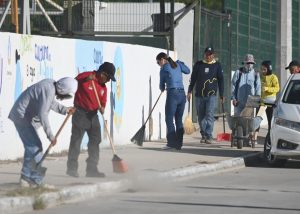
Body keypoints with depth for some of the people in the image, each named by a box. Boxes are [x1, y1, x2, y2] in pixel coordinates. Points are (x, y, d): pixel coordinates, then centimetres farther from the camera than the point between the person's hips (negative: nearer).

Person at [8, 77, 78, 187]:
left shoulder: (51, 84, 4)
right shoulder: (49, 90, -26)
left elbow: (51, 103, 23)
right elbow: (42, 114, -28)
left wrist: (65, 110, 10)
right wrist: (50, 135, -24)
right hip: (22, 117, -11)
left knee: (31, 147, 14)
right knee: (35, 147, -12)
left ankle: (26, 178, 19)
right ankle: (37, 180, -12)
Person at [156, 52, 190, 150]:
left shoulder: (164, 69, -1)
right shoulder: (177, 65, 12)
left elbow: (162, 85, 11)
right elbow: (187, 71, 29)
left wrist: (162, 88, 33)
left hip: (172, 94, -6)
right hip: (182, 94, 6)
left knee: (169, 119, -4)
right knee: (179, 120, 9)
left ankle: (171, 143, -12)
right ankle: (179, 144, 7)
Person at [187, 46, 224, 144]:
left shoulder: (217, 65, 7)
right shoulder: (198, 65, 9)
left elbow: (221, 80, 9)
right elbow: (193, 78, 12)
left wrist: (221, 95, 6)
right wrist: (190, 91, 4)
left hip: (211, 95, -2)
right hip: (199, 95, 2)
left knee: (209, 115, -14)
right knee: (201, 116, 5)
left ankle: (209, 136, -16)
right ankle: (203, 135, 15)